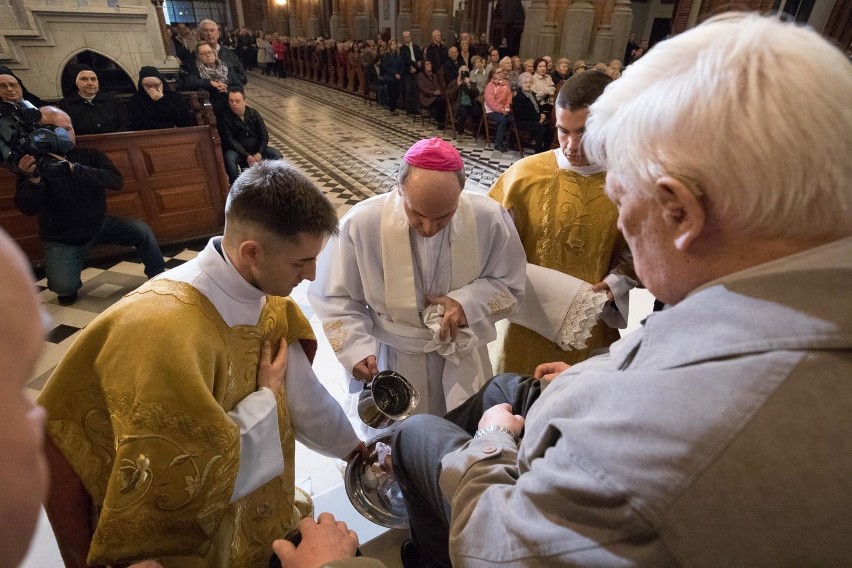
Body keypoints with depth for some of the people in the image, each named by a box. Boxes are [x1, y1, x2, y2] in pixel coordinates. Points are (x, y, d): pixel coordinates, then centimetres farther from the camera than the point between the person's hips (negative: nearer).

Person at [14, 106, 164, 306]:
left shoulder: (90, 155, -7)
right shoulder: (32, 164, -11)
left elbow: (116, 181, -25)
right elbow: (28, 209, -20)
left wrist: (73, 168, -35)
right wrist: (33, 180, -39)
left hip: (98, 225, 2)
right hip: (61, 238, -1)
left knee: (141, 230, -22)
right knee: (64, 287, -20)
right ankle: (69, 285, 18)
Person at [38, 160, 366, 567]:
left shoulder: (262, 294, -12)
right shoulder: (165, 333, -35)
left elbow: (301, 391, 0)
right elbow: (193, 479, -29)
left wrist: (355, 448, 8)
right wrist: (265, 401, -18)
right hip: (184, 529, -6)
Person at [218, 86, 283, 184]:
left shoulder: (254, 114, -1)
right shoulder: (225, 117, -10)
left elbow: (264, 135, -3)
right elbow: (230, 141, -15)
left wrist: (259, 153, -17)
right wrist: (246, 156, -24)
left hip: (256, 149, 3)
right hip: (237, 151, -3)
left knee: (277, 155, -21)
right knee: (229, 158, -36)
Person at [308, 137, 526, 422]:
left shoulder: (490, 218, -18)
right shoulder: (360, 223, -22)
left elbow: (510, 284, -4)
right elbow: (335, 297, -9)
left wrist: (468, 302, -21)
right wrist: (356, 349, -22)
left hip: (462, 359, 2)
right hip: (391, 360, -1)